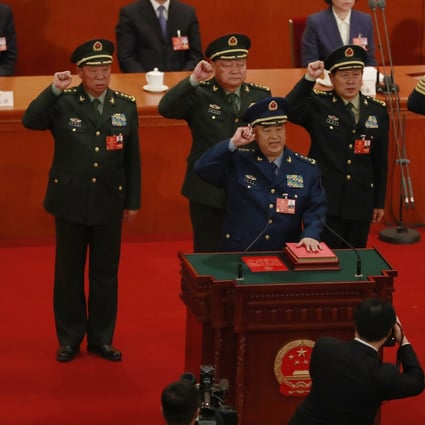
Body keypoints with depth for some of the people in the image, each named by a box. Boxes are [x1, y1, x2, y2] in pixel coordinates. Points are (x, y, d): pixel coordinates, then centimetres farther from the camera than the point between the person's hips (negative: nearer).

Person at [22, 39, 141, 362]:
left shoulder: (126, 106, 3)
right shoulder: (62, 103, -4)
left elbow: (132, 158, 6)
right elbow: (30, 121, -20)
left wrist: (133, 201, 6)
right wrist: (54, 90, -27)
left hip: (109, 205, 2)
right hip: (71, 202, -2)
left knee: (106, 274, 8)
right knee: (69, 274, 7)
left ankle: (101, 338, 20)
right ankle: (69, 339, 17)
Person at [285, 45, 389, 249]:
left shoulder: (377, 110, 6)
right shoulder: (317, 104, -3)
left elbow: (381, 160, 9)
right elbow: (288, 110, -23)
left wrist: (379, 201, 10)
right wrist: (309, 79, -30)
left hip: (361, 202, 3)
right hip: (324, 200, -3)